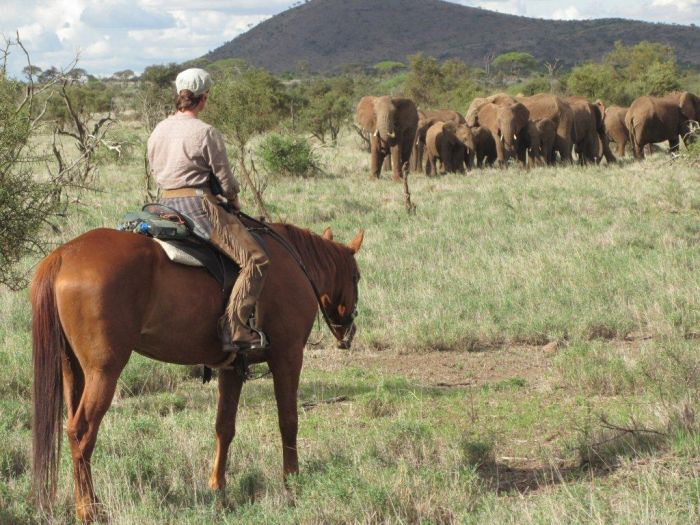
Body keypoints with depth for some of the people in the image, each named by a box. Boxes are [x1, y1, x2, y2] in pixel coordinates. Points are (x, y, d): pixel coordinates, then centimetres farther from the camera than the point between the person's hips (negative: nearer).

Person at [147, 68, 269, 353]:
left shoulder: (157, 132, 11)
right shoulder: (206, 133, -11)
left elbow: (154, 172, 19)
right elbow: (225, 181, -6)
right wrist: (234, 200, 13)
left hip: (165, 204, 9)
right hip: (199, 205, -9)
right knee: (256, 259, -12)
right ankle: (233, 328, -22)